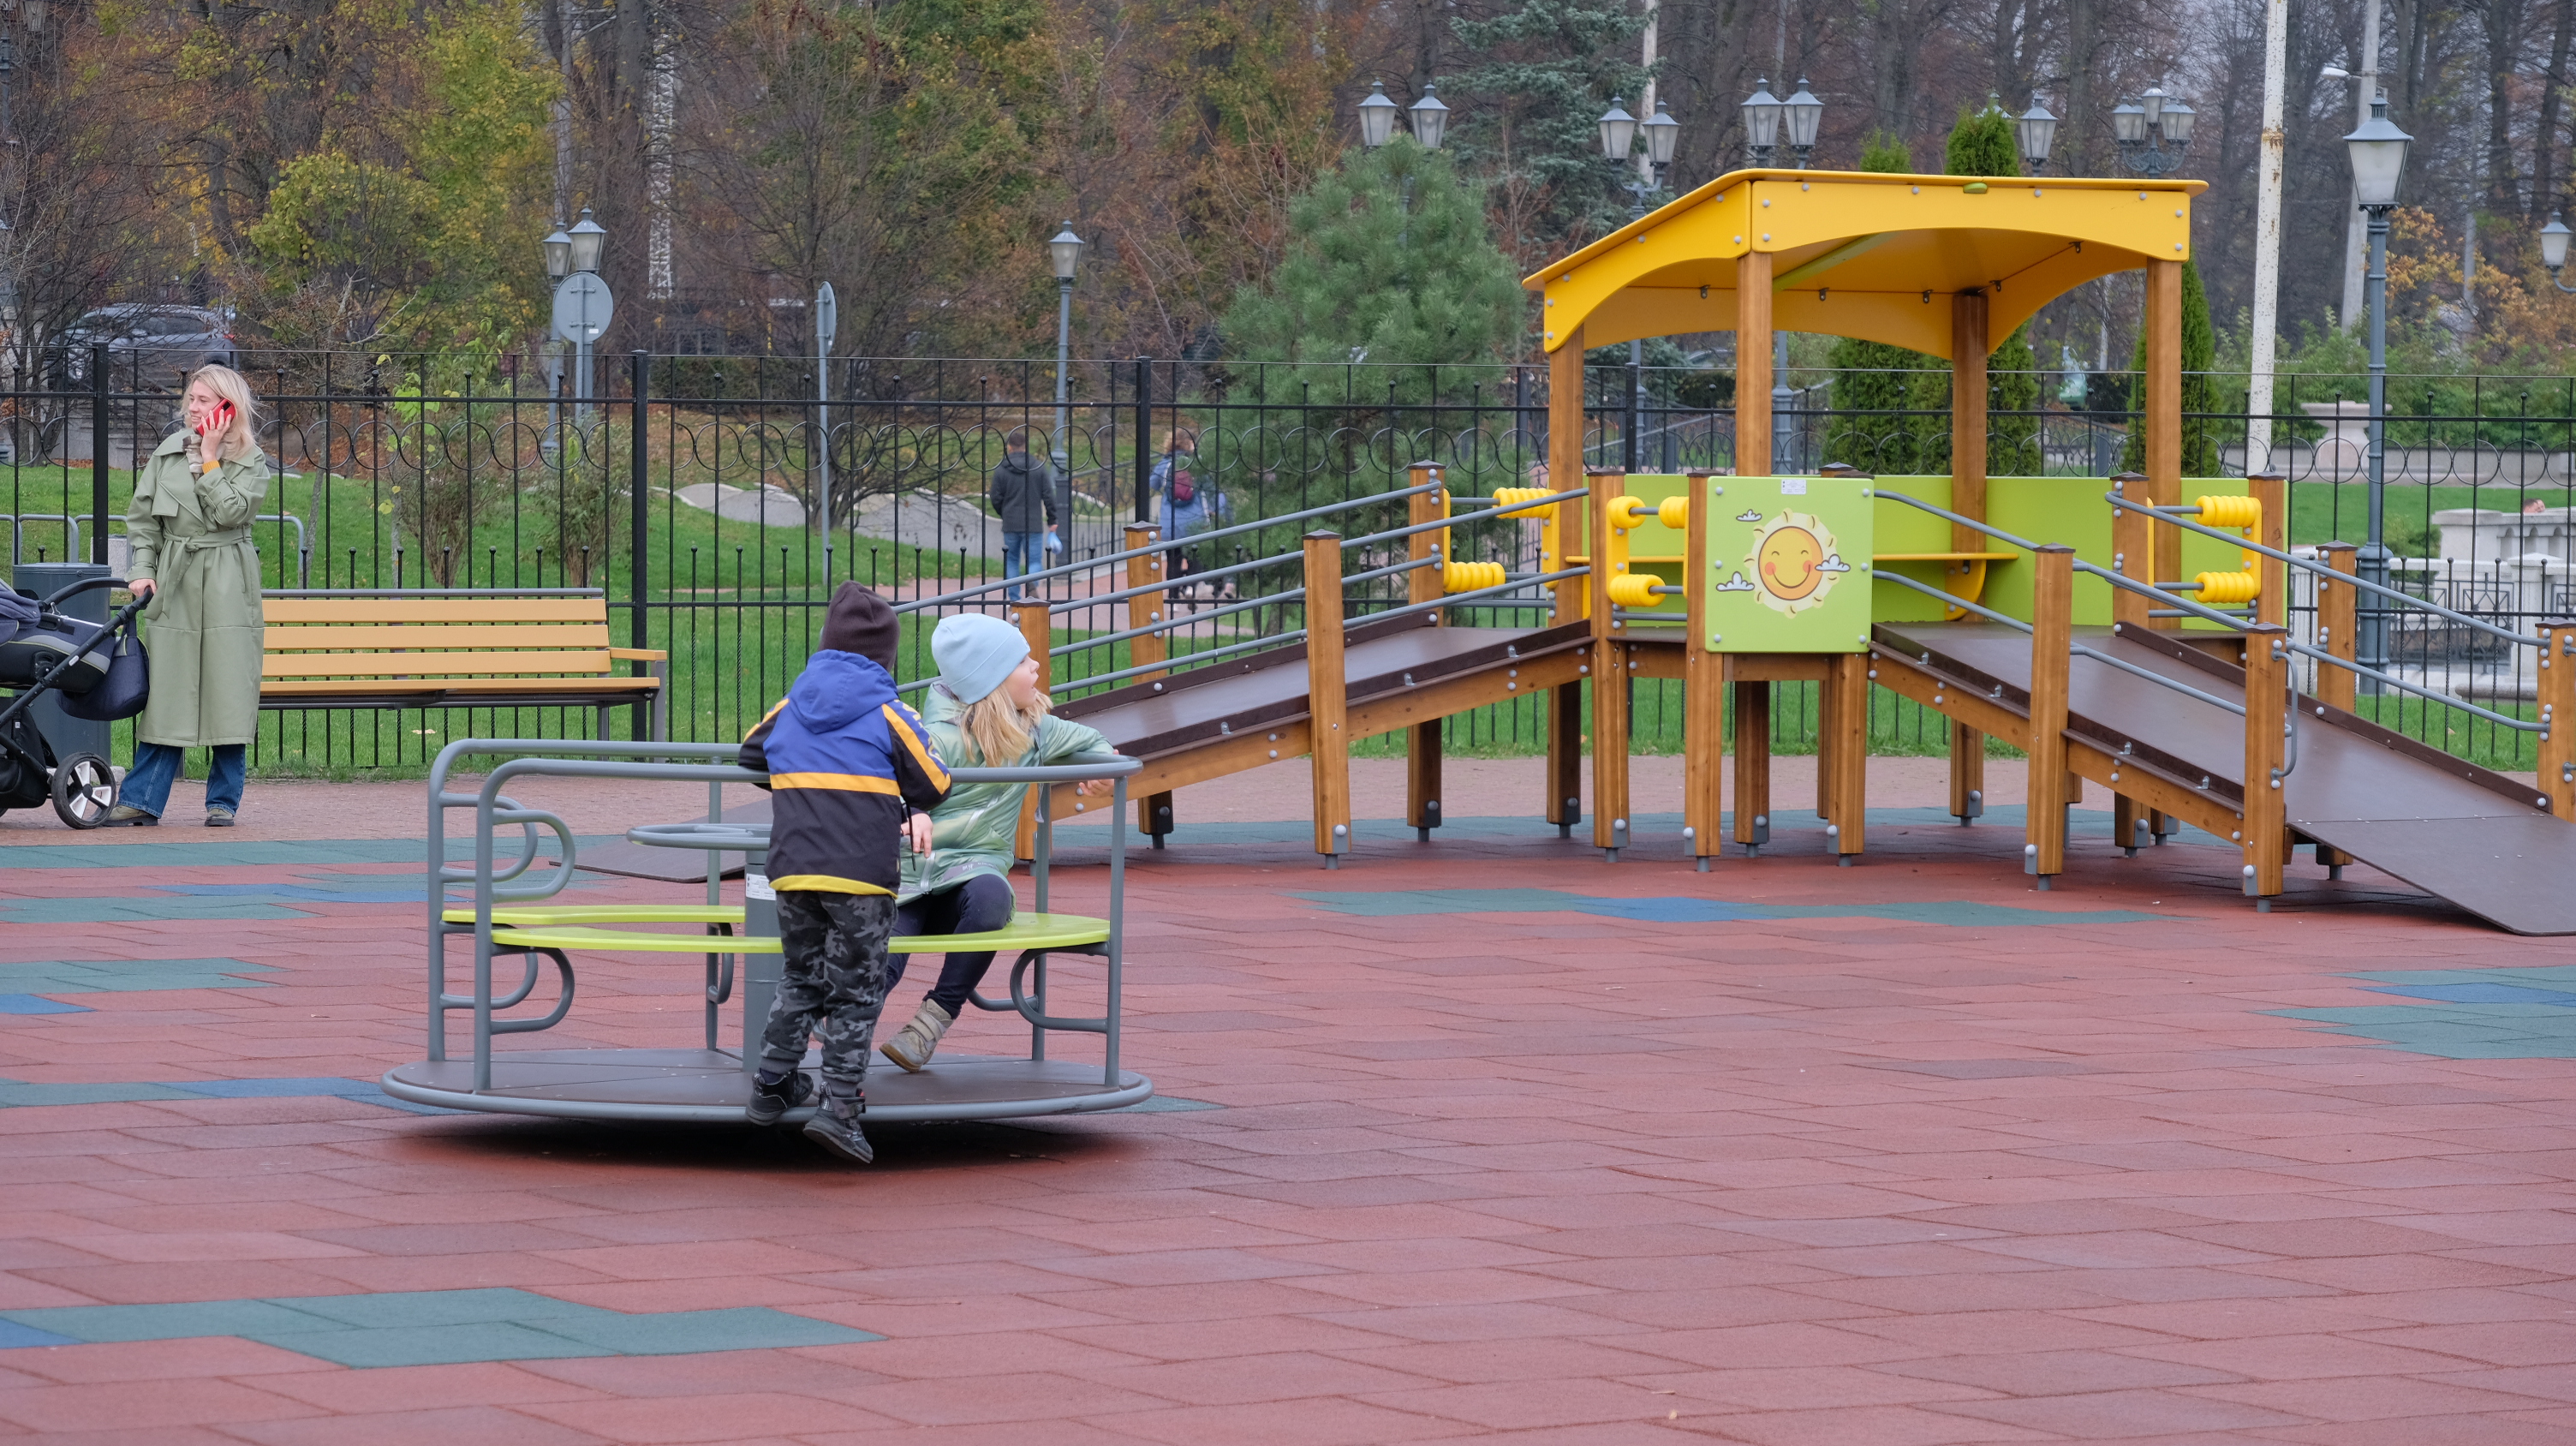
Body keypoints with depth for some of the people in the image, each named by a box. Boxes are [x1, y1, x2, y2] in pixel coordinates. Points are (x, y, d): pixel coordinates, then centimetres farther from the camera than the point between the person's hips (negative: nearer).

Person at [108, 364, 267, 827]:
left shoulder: (250, 463, 1)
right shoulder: (168, 452, 7)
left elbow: (231, 511, -15)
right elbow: (142, 517, 10)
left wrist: (210, 458, -10)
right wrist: (143, 568, -1)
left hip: (227, 589, -2)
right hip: (175, 584, 2)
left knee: (228, 692, 0)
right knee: (166, 690, -1)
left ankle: (223, 801, 10)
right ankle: (142, 801, 0)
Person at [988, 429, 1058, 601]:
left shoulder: (1001, 470, -2)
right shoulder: (1040, 468, -2)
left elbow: (996, 499, 2)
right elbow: (1049, 497, -1)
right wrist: (1052, 521, 8)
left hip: (1010, 524, 1)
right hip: (1033, 524, -1)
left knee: (1011, 561, 13)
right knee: (1034, 560, 1)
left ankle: (1014, 599, 10)